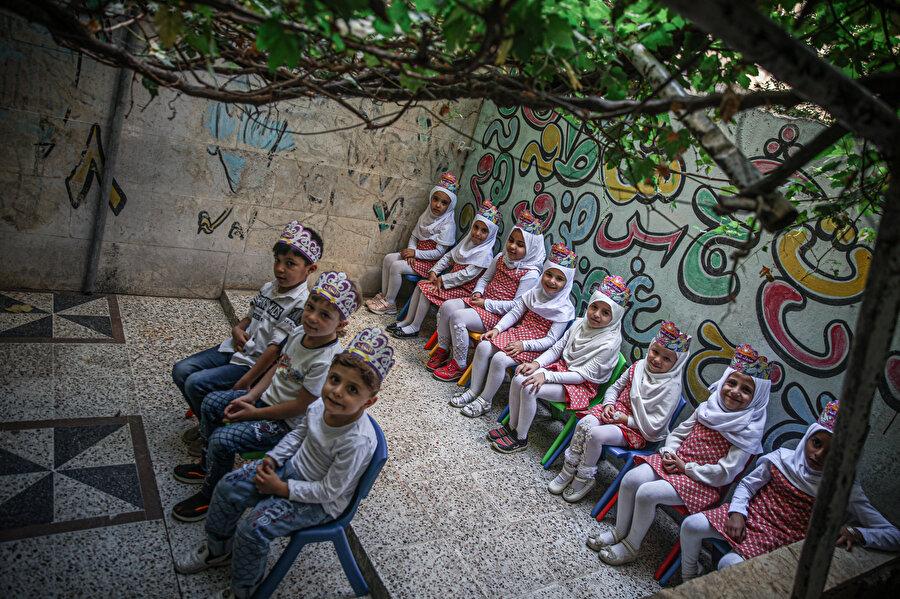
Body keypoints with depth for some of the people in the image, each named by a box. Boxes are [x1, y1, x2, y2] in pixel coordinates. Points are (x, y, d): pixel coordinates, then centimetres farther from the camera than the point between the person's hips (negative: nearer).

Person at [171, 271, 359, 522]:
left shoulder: (327, 362, -33)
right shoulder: (299, 332, -7)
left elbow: (300, 407, -26)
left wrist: (255, 413, -16)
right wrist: (252, 395, -1)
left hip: (287, 423, -9)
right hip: (268, 397, 9)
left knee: (222, 438, -18)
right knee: (211, 402, 13)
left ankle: (209, 497, 11)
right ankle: (208, 466, 35)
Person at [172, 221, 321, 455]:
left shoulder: (301, 304, -21)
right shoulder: (268, 288, 5)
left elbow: (275, 349, -23)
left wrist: (243, 383, -22)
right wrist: (238, 329, -4)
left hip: (255, 364, -8)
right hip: (235, 349, 8)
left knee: (196, 383, -18)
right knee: (181, 371, 3)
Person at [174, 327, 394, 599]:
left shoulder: (357, 441, -36)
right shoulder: (321, 406, -15)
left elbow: (329, 490, -26)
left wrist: (282, 488, -20)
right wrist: (272, 459, -4)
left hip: (320, 501, -7)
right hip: (293, 466, 7)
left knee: (253, 529, -17)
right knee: (228, 488, 5)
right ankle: (219, 549, 33)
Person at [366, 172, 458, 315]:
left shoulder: (448, 224, -19)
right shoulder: (427, 215, 4)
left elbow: (439, 253, -20)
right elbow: (414, 235, 11)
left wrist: (416, 253, -18)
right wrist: (411, 251, -8)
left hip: (431, 261, -8)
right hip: (417, 253, 8)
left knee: (396, 266, -20)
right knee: (388, 259, -3)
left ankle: (389, 303, -6)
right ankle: (384, 295, 5)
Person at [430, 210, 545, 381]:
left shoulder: (531, 273, -15)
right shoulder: (501, 257, 8)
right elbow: (485, 278, 21)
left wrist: (487, 303, -17)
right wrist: (477, 293, -1)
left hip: (499, 315, -8)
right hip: (481, 302, 8)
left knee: (458, 317, -24)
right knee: (447, 306, -12)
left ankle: (459, 365, -9)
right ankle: (442, 350, 4)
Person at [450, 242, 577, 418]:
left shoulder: (565, 309, -10)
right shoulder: (534, 294, 7)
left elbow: (551, 340, -13)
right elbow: (514, 312, 7)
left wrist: (524, 345, -22)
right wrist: (497, 329, -8)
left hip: (535, 346, -6)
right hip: (518, 333, 6)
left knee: (499, 359, -27)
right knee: (483, 346, -16)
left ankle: (485, 400, -7)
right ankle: (473, 391, -2)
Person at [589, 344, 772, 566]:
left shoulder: (748, 432, -13)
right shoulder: (707, 408, 5)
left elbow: (724, 474, -16)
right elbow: (678, 433, 15)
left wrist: (686, 467, -13)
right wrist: (668, 453, -4)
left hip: (702, 482, -6)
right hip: (676, 462, 6)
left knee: (646, 493, -24)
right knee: (630, 480, -15)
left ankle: (630, 547, -1)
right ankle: (619, 533, 6)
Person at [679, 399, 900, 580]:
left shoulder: (844, 491, -10)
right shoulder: (783, 458, -3)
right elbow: (747, 484, 6)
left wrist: (855, 533, -29)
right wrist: (736, 513, -12)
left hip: (780, 539, -3)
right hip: (751, 515, 3)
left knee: (730, 564, -31)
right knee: (691, 525, -18)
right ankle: (687, 580, 10)